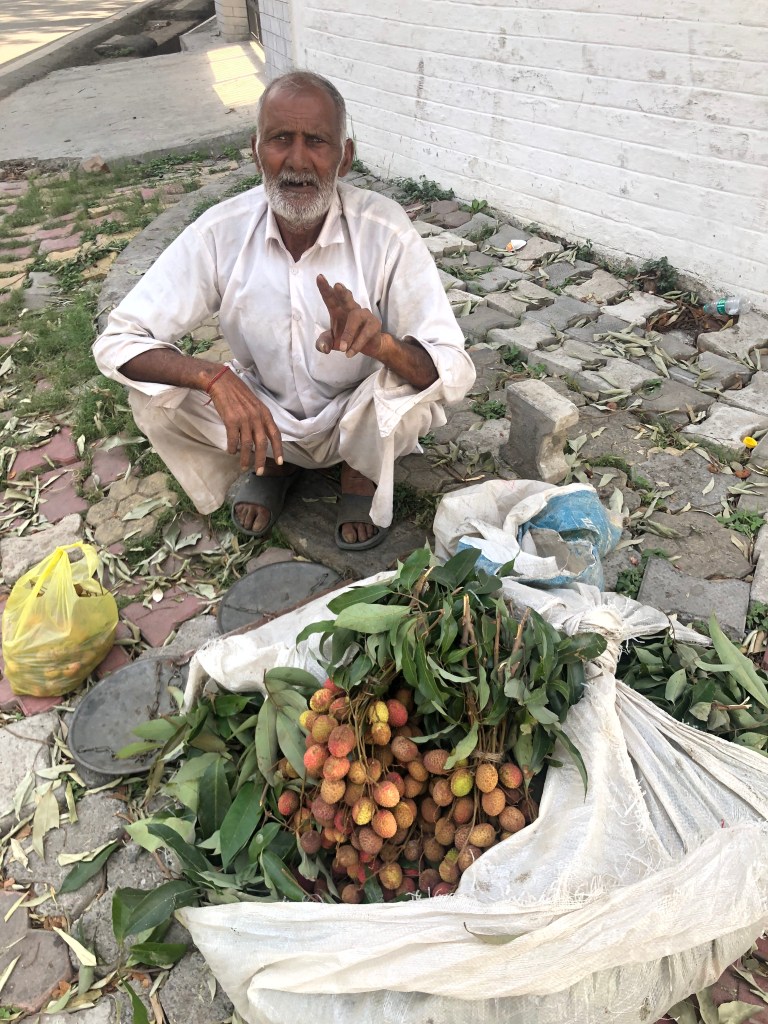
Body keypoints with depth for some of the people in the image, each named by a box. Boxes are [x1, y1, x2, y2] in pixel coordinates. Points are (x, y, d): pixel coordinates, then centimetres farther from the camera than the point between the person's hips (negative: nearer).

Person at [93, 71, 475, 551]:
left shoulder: (385, 231, -23)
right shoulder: (221, 232, -18)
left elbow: (455, 372, -25)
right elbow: (117, 343, -18)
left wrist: (380, 342, -48)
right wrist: (215, 377, -37)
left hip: (359, 420, -1)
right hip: (262, 418, 2)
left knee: (406, 387, -32)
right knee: (154, 396, -21)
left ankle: (362, 472, 4)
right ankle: (269, 463, 10)